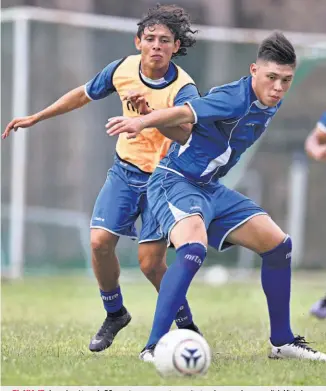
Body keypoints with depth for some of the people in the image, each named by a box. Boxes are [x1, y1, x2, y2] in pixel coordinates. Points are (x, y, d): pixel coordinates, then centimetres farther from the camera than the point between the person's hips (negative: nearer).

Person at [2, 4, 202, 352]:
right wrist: (36, 117, 15)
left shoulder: (183, 89, -23)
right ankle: (114, 314, 15)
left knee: (150, 264, -10)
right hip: (125, 169, 4)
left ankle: (186, 325, 12)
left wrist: (149, 113, -58)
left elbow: (184, 133, -42)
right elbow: (84, 94, 11)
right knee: (100, 241, -9)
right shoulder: (124, 68, -8)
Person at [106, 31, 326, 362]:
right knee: (194, 248, -34)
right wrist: (142, 122, -52)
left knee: (277, 243, 7)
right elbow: (185, 113, -37)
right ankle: (153, 347, -34)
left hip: (210, 187, 9)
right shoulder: (234, 99, -23)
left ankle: (282, 341, 19)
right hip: (175, 181, -9)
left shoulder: (270, 104, 4)